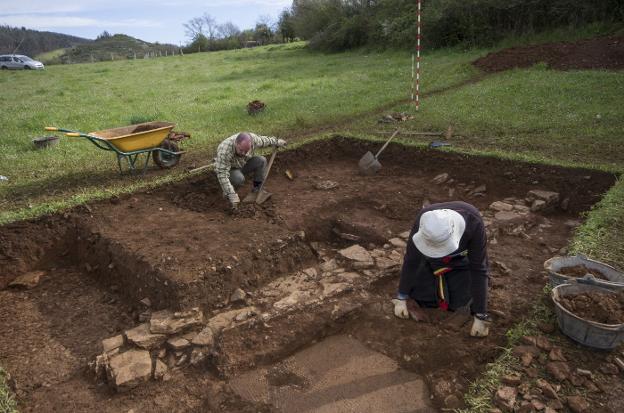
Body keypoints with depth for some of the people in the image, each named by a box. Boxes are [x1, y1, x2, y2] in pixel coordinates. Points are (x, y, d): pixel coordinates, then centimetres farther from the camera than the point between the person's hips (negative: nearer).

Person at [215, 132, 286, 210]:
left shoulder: (252, 139, -26)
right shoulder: (224, 151, -41)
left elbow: (264, 140, -3)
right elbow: (222, 175, -42)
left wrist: (277, 142, 13)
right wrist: (232, 195, -46)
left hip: (244, 165, 5)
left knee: (261, 161, -16)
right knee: (239, 178, -35)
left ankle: (257, 187, 2)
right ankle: (227, 193, -6)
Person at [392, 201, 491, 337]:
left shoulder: (474, 223, -42)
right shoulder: (425, 220, -38)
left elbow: (479, 269, -35)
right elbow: (411, 259, -25)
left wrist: (480, 317, -33)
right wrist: (401, 298, -20)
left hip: (462, 258, -1)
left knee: (457, 303, -7)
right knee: (418, 296, -3)